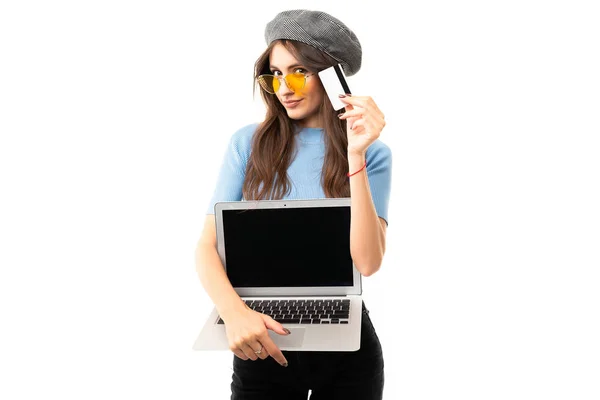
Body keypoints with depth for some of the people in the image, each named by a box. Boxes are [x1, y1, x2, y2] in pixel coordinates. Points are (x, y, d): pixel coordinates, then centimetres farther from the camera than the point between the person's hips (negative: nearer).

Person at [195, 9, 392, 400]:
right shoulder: (249, 143, -2)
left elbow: (368, 262, -17)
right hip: (262, 342, 0)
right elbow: (208, 246, -7)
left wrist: (355, 156, -21)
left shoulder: (373, 154, -4)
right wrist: (235, 312, -25)